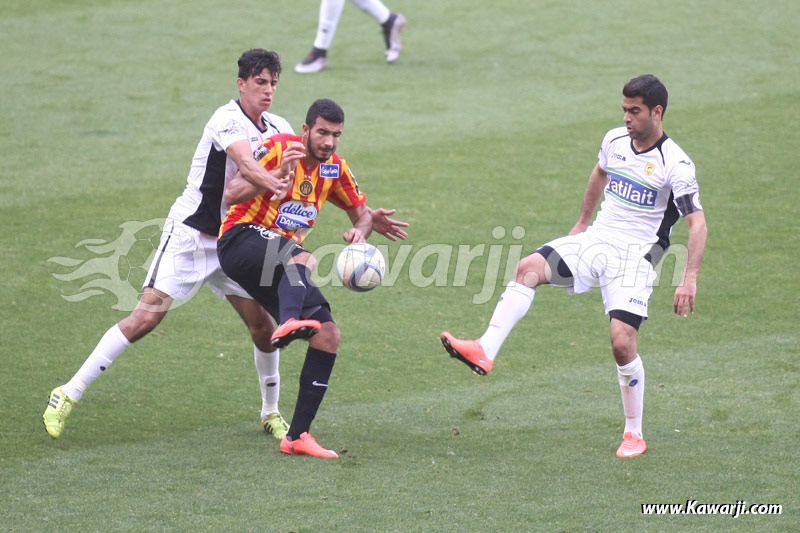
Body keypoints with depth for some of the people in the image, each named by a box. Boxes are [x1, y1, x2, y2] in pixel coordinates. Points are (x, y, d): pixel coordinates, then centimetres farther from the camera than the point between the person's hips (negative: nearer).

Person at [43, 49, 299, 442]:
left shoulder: (280, 130, 4)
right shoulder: (228, 120, -19)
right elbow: (246, 165, -37)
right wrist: (277, 186, -53)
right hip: (189, 234, -6)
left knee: (263, 326, 0)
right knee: (145, 318, -15)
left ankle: (271, 412, 22)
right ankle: (69, 394, -8)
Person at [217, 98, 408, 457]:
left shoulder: (335, 169, 8)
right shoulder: (278, 149, -10)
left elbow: (362, 212, 19)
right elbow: (232, 194, -19)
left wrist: (361, 230, -6)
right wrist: (277, 174, -34)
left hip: (282, 264, 7)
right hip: (241, 241, -7)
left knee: (328, 335, -7)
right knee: (302, 257, -38)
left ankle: (297, 436, -5)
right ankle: (289, 323, -69)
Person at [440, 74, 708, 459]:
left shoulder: (675, 164, -13)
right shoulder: (615, 140, 5)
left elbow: (698, 224, -14)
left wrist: (690, 279, -23)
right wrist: (582, 223, 34)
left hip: (634, 256, -5)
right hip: (596, 240, 5)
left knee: (622, 341, -18)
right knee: (529, 268, -20)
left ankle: (634, 434, 1)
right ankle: (485, 351, -33)